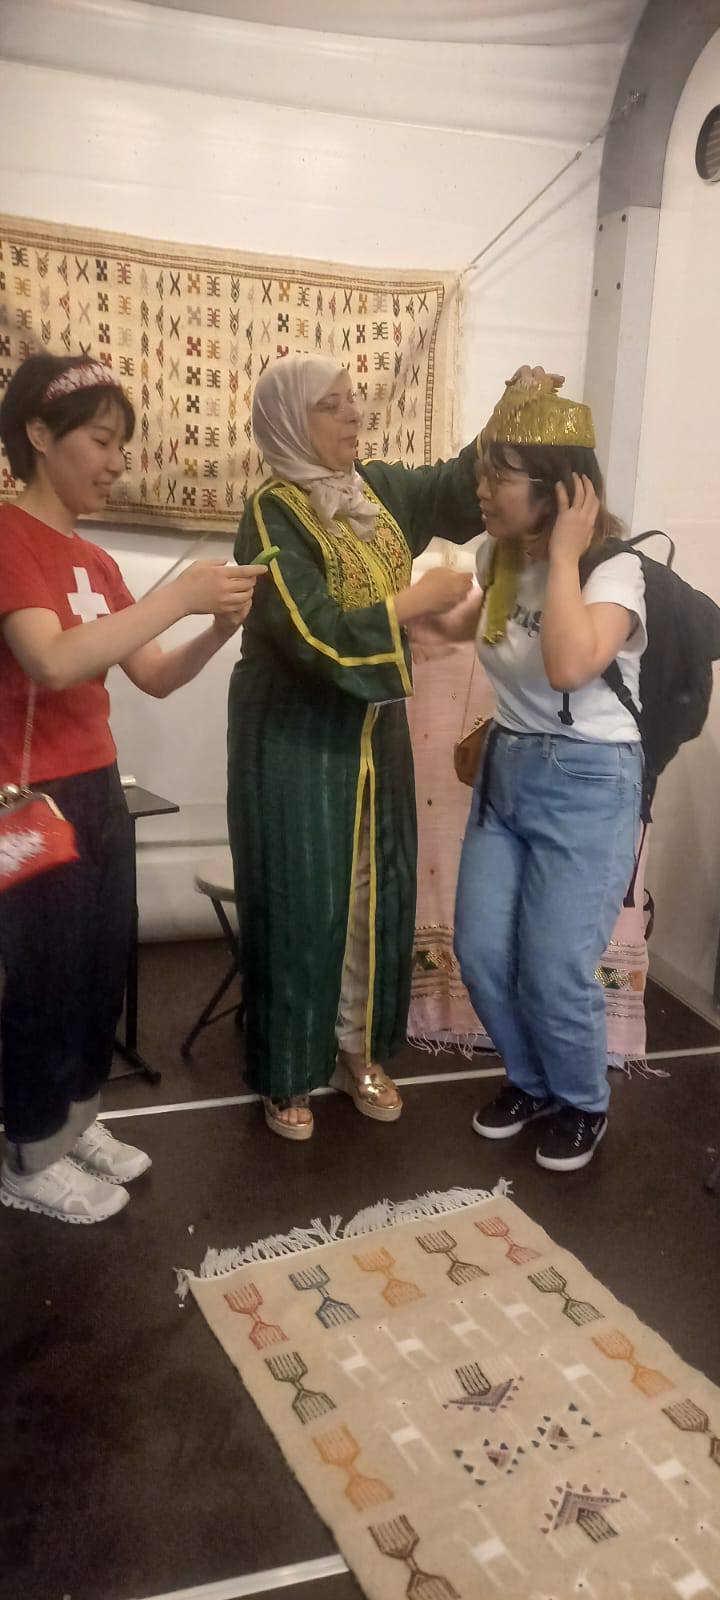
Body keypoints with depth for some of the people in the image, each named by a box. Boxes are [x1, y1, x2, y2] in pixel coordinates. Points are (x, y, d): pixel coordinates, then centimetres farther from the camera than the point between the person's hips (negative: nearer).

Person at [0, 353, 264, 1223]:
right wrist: (179, 595, -26)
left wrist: (219, 628, -6)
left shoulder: (95, 561, 12)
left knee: (102, 974, 16)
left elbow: (155, 677, 11)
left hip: (101, 793, 8)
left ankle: (76, 1123, 34)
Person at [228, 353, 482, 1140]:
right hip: (295, 734, -7)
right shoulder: (272, 513, -15)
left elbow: (460, 486, 9)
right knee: (298, 898, 2)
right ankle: (287, 1073, 19)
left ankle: (356, 1049, 29)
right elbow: (316, 637, -24)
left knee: (375, 889, 12)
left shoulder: (375, 488, 7)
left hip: (373, 726, 7)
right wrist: (417, 599, -16)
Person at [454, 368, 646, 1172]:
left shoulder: (615, 568, -15)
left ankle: (584, 1103, 24)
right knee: (481, 954, 5)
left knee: (554, 971, -5)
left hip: (587, 784, -6)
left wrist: (563, 551, -25)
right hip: (504, 772, 7)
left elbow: (569, 666, -33)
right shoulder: (495, 556, 6)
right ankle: (530, 1081, 32)